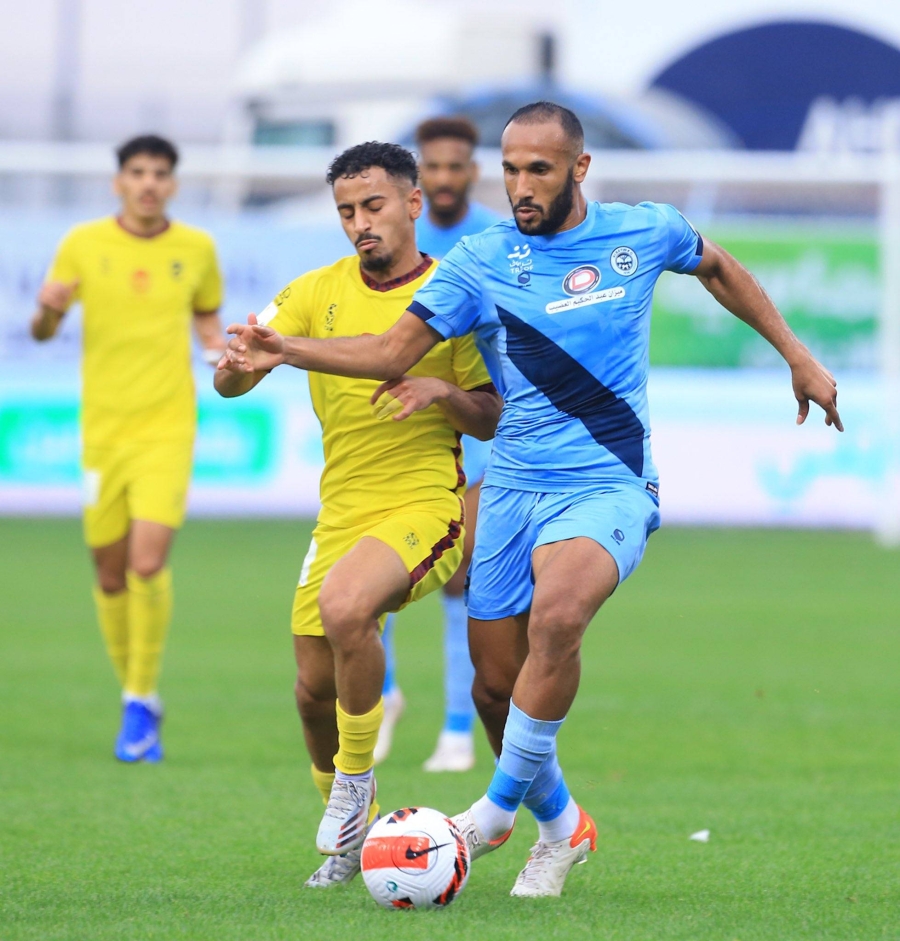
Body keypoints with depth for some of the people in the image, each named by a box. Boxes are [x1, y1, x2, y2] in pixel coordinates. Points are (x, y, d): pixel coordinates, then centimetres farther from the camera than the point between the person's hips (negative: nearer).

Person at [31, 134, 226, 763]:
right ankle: (140, 705, 23)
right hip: (103, 428, 1)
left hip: (167, 427, -1)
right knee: (111, 575, 5)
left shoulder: (196, 249, 4)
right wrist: (49, 309, -16)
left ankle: (140, 700, -6)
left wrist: (218, 346, -2)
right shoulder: (83, 245, 2)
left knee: (149, 562, -18)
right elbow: (43, 332, 7)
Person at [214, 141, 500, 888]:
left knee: (344, 605, -33)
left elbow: (492, 421, 2)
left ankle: (356, 782, -14)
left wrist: (445, 392, -19)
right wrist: (238, 364, -24)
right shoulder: (318, 293, 7)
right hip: (342, 512, 5)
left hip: (425, 504, -5)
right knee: (316, 688, 3)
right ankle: (351, 831, 29)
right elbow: (231, 384, 0)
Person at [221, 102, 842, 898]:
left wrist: (796, 355, 25)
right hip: (514, 489, 3)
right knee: (496, 684, 3)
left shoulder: (646, 233, 1)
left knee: (557, 612, -32)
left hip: (610, 486, -3)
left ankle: (498, 814, -21)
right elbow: (393, 352, 0)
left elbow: (717, 268, 22)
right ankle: (560, 827, 30)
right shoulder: (483, 260, -1)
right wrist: (286, 351, -13)